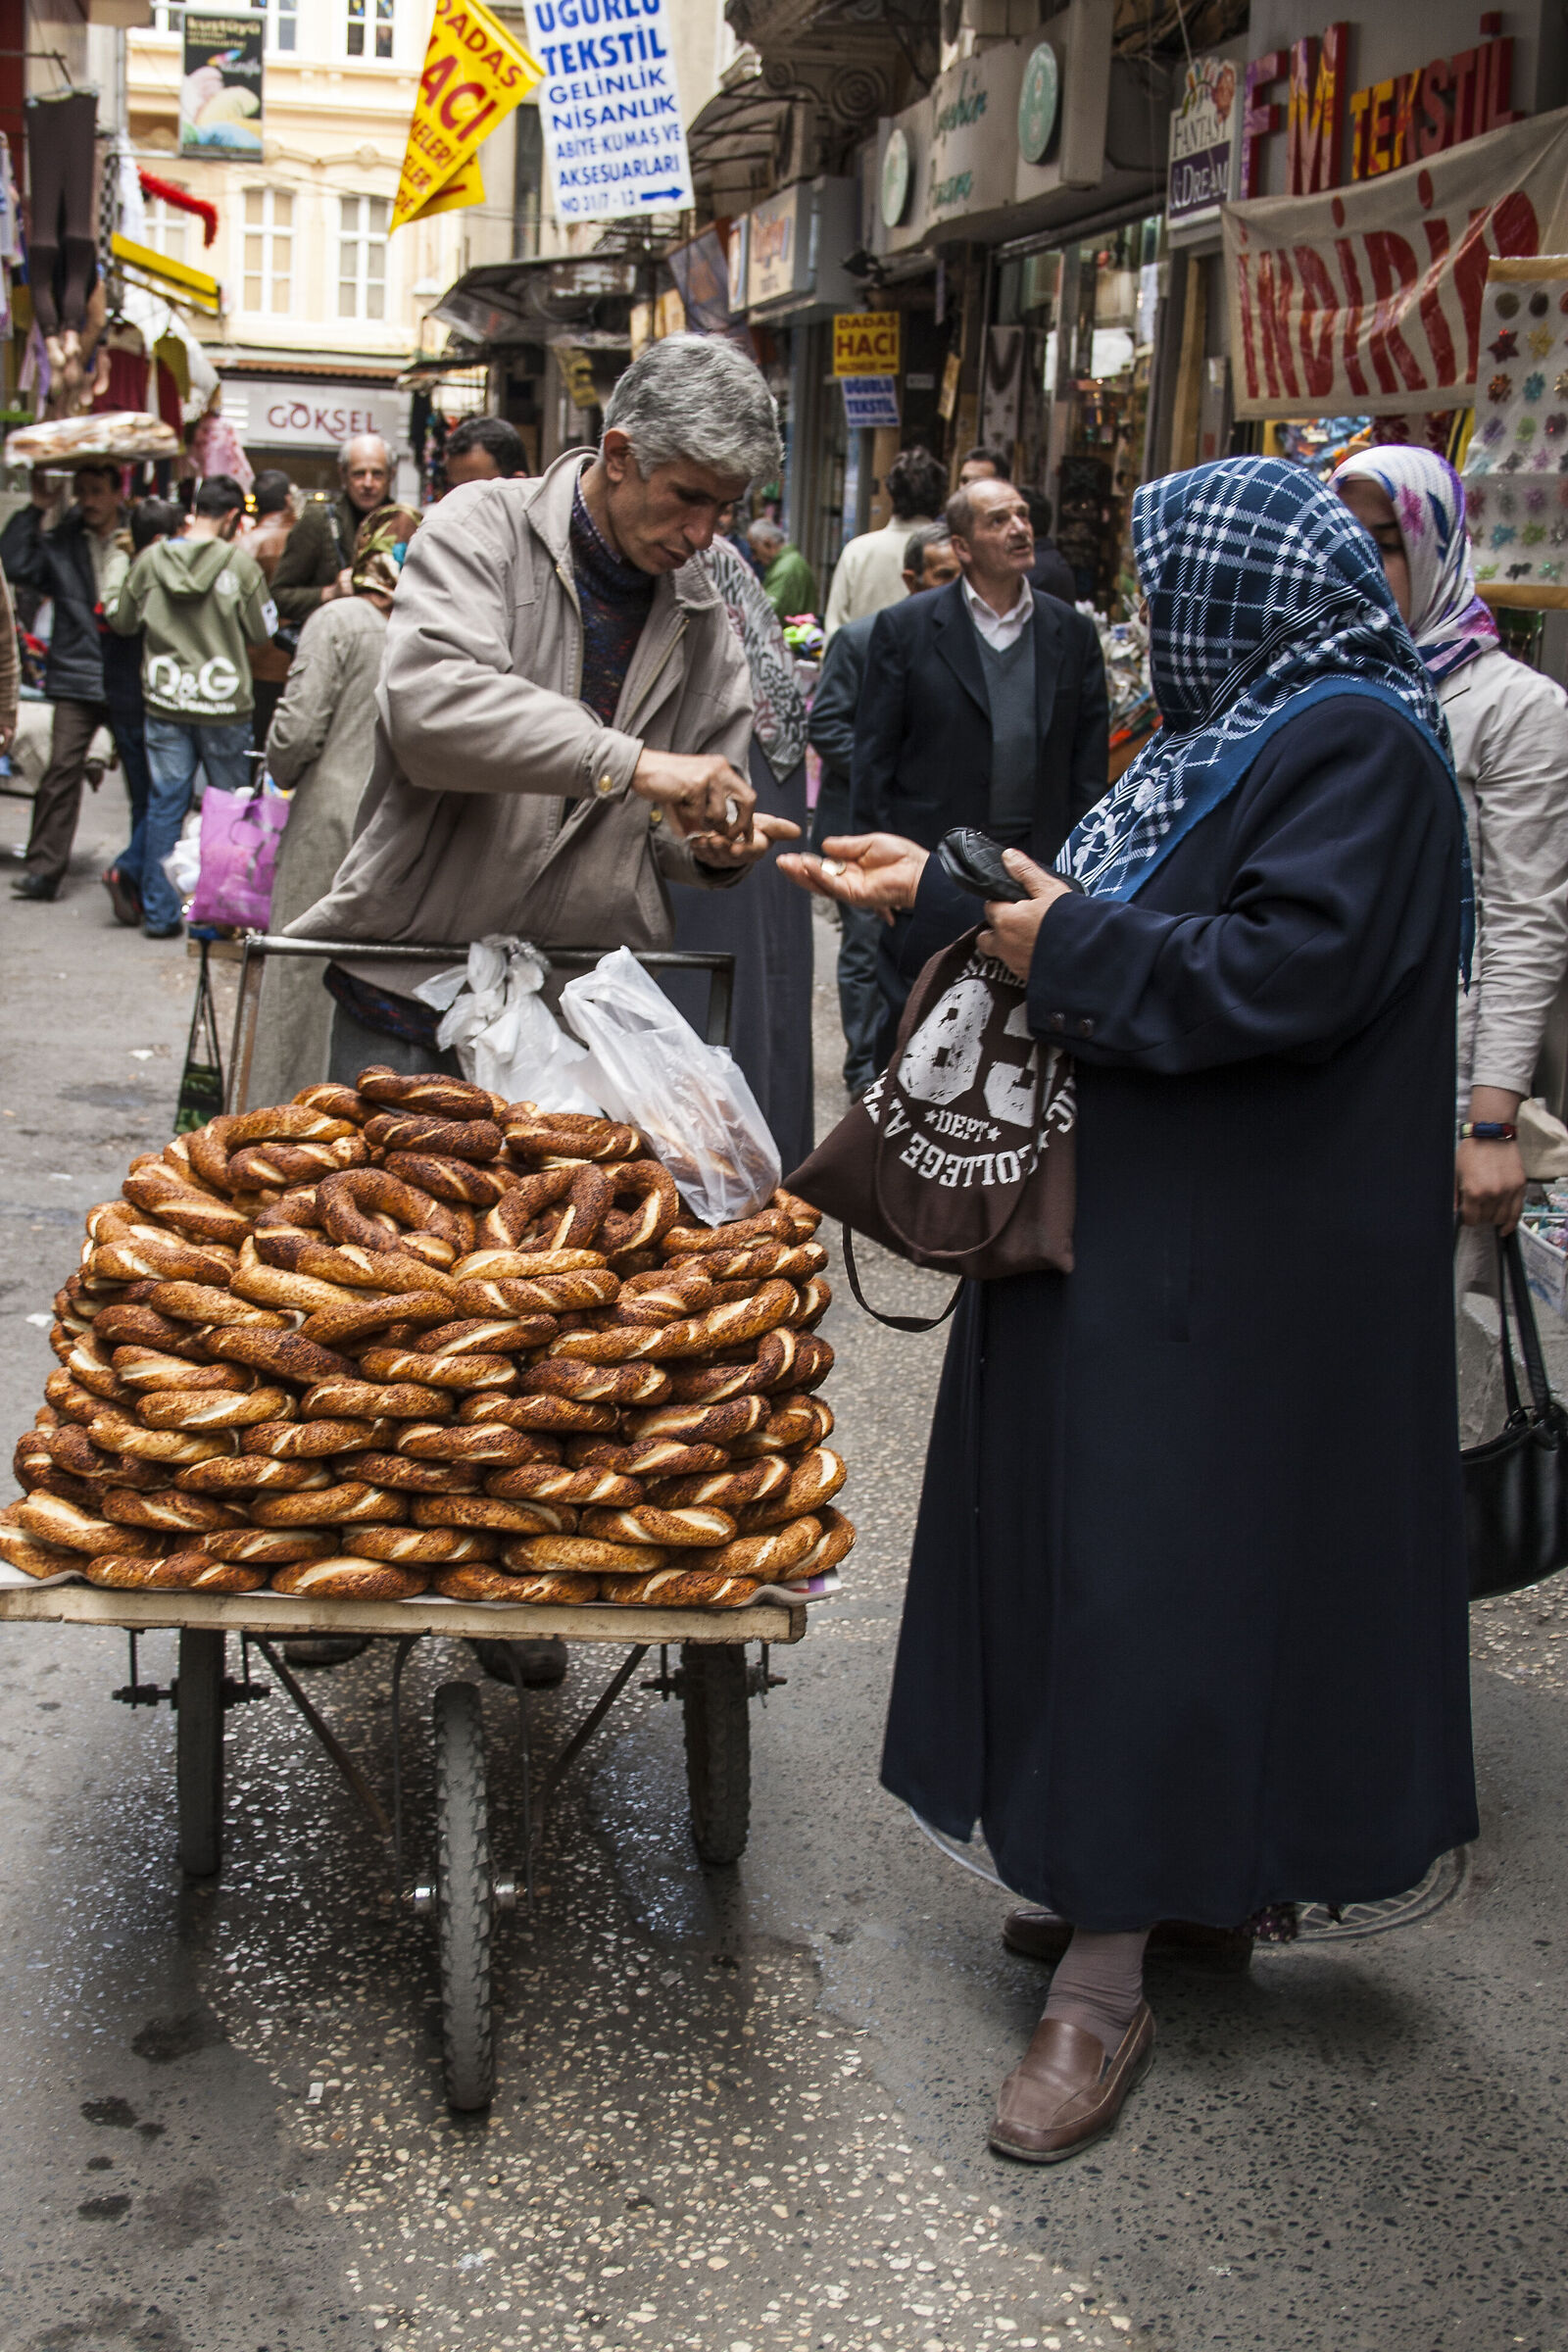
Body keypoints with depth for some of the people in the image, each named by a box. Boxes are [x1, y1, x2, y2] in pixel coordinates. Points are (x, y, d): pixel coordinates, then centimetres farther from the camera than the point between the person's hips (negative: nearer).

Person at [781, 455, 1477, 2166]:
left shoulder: (1357, 748, -15)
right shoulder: (1235, 732, 15)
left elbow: (1283, 975, -27)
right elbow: (1101, 935, 19)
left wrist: (1078, 948, -18)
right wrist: (939, 893, 15)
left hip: (1232, 1264, -10)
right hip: (1133, 1220, 10)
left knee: (1154, 1571, -6)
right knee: (1106, 1554, 15)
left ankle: (1106, 1984, 3)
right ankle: (1129, 1879, 29)